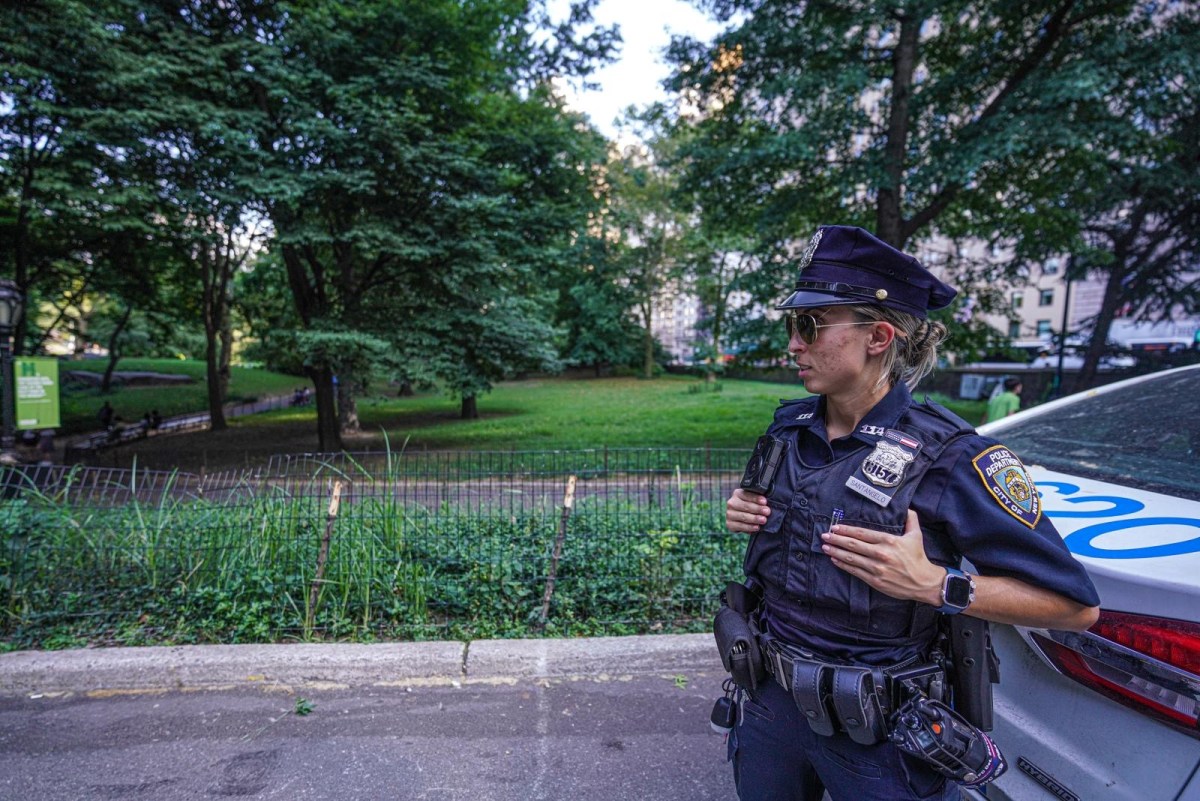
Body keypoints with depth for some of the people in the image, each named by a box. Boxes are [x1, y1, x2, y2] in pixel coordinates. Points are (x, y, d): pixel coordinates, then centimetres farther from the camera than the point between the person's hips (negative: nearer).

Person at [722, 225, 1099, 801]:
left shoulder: (948, 456, -20)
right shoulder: (788, 429, -4)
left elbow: (1077, 605, -16)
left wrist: (935, 585, -28)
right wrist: (741, 513, -6)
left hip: (879, 733, -5)